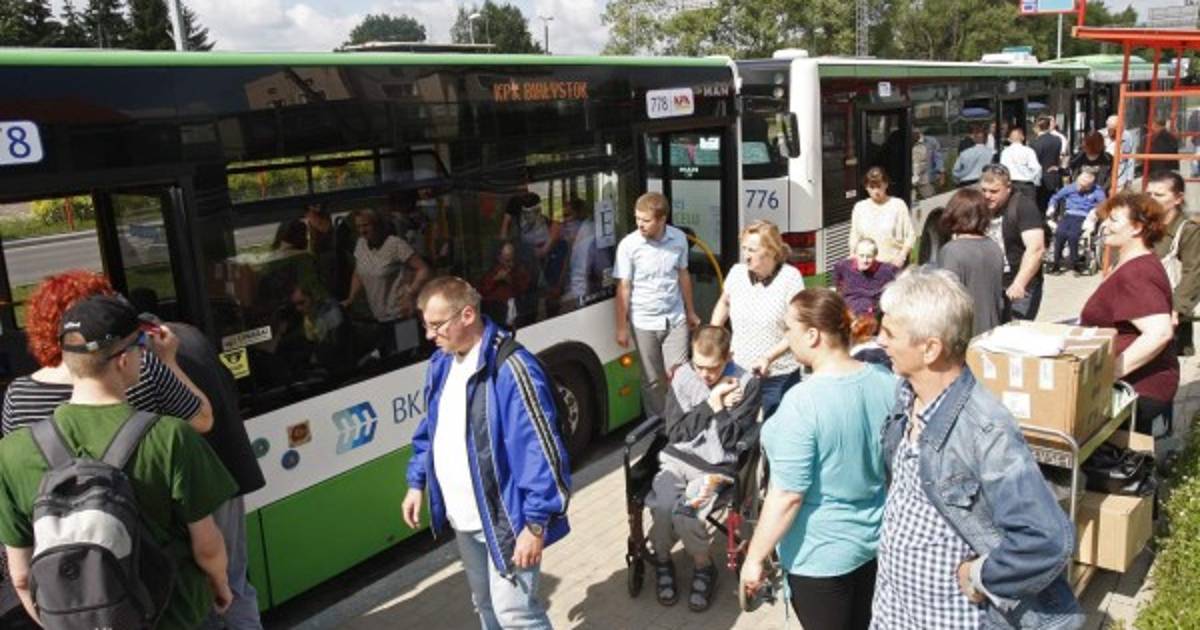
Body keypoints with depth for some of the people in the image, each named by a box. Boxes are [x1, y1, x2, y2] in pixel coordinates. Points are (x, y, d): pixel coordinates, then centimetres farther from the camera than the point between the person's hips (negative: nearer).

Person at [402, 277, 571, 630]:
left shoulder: (510, 369, -25)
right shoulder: (441, 363, 3)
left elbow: (539, 451, -24)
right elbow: (430, 431, 17)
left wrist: (535, 524, -23)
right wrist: (417, 483, 14)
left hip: (505, 520, -8)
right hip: (464, 519, 8)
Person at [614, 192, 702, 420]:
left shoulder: (679, 238, -4)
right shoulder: (628, 245, -13)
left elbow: (683, 276, 8)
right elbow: (623, 288, -9)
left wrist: (691, 312, 15)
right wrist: (621, 327, -7)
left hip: (675, 320, 2)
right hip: (644, 323, -1)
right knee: (653, 379, 10)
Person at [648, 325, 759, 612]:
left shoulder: (747, 384, -7)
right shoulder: (683, 376, 2)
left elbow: (730, 438, -10)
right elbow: (675, 432, -3)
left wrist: (718, 403, -12)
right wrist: (713, 403, -9)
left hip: (715, 466, -2)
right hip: (677, 458, 3)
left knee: (685, 514, -28)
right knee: (661, 506, -27)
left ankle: (703, 566, 4)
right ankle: (662, 560, 6)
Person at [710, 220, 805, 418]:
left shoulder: (790, 277, -15)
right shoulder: (736, 272, -3)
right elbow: (724, 302, 19)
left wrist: (769, 357, -21)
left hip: (779, 377, -4)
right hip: (739, 372, 4)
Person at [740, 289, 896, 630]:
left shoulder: (803, 401, -28)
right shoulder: (887, 382, -7)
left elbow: (787, 496, -25)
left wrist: (755, 557, -14)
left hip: (821, 553, -6)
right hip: (877, 538, 6)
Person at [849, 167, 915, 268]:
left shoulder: (898, 205, 1)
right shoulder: (859, 207, 9)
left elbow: (910, 235, 1)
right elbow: (854, 238, 13)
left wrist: (902, 256, -11)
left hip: (893, 263, -2)